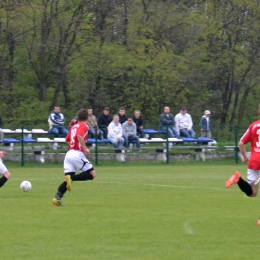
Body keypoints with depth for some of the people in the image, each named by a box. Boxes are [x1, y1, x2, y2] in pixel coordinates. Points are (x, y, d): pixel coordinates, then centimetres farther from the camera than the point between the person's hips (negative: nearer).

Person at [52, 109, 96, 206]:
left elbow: (67, 140, 27)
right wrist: (85, 148, -17)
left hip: (69, 153, 8)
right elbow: (79, 136, -22)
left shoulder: (74, 126, 19)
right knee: (92, 174, -3)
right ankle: (72, 178, -18)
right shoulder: (84, 126, -3)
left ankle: (57, 197, -11)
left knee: (68, 179, 5)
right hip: (77, 154, -8)